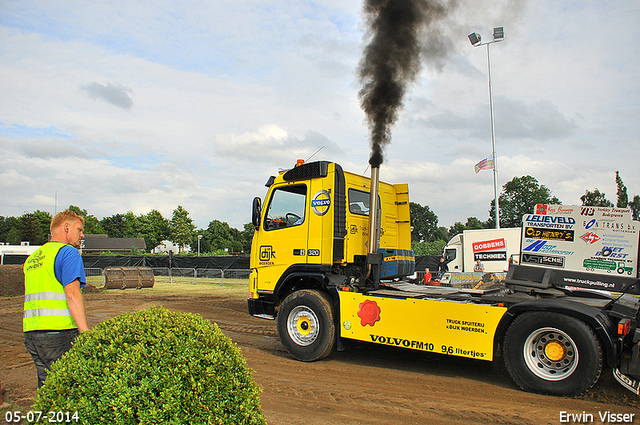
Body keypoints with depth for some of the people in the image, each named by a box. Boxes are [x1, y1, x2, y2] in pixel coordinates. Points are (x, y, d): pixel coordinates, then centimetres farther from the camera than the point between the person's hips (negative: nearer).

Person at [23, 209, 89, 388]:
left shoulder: (32, 258, 22)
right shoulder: (68, 252, -5)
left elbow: (36, 297, 22)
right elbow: (72, 293, -16)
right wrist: (86, 333, -20)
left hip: (31, 333, 8)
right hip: (59, 331, -8)